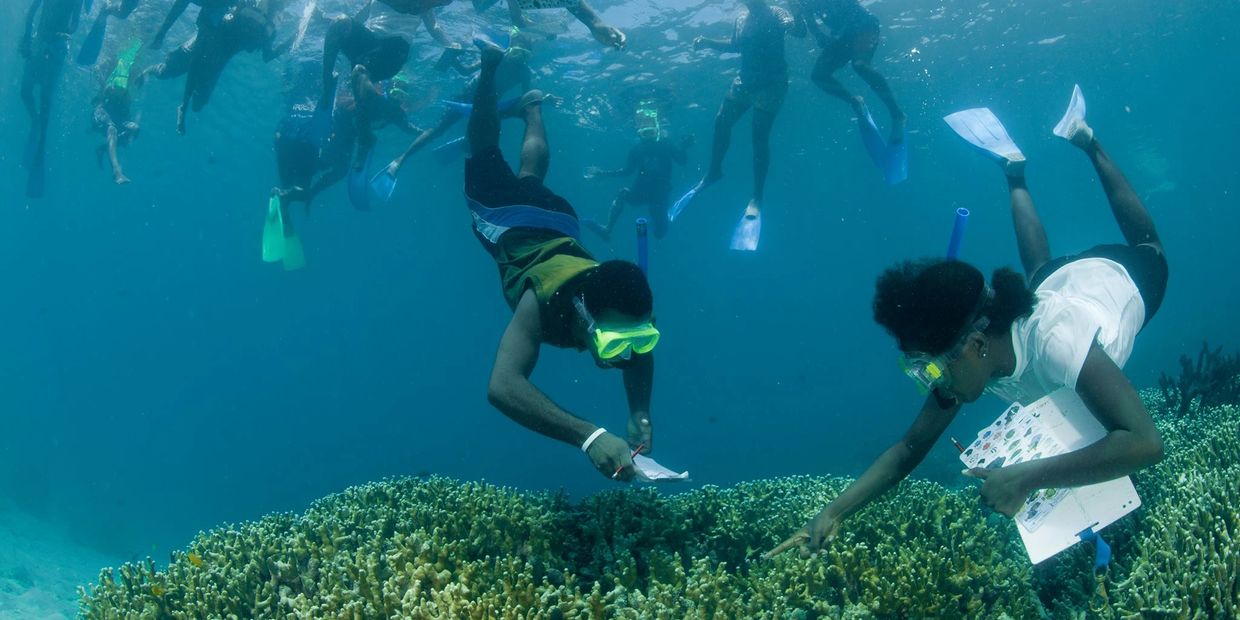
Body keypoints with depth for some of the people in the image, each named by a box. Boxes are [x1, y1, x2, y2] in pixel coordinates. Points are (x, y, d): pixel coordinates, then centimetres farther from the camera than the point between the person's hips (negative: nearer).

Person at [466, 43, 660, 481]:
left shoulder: (622, 308, -36)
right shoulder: (543, 303, -50)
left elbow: (641, 356, -12)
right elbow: (502, 386, -65)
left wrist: (641, 415, -33)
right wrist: (588, 436, -77)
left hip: (554, 221, 3)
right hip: (508, 219, -3)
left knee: (532, 175, 36)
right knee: (487, 157, 28)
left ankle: (532, 106, 62)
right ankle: (492, 66, 44)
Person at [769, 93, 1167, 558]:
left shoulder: (1054, 340, -52)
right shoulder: (966, 357, -34)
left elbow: (1146, 442, -58)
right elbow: (910, 448, -27)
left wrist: (1027, 476, -63)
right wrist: (835, 511, -39)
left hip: (1119, 274, -2)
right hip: (1059, 279, 2)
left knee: (1147, 248, 34)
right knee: (1038, 268, 39)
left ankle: (1084, 141, 46)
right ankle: (1014, 171, 54)